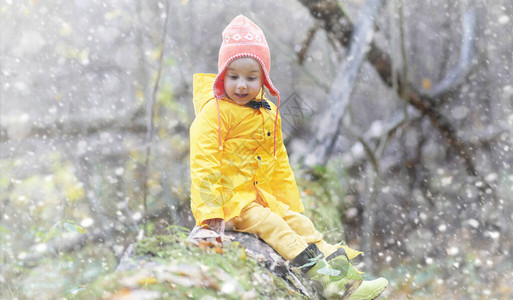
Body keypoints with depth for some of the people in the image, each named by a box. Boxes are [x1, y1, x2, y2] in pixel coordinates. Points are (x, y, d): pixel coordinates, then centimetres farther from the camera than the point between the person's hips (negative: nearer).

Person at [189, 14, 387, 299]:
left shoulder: (268, 114, 12)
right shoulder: (214, 113, -13)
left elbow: (280, 166, 19)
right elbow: (204, 165, -19)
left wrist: (293, 206, 16)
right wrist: (211, 211, -26)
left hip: (259, 195, 8)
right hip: (229, 197, -8)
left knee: (299, 222, -4)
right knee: (269, 223, -26)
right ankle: (317, 272, -37)